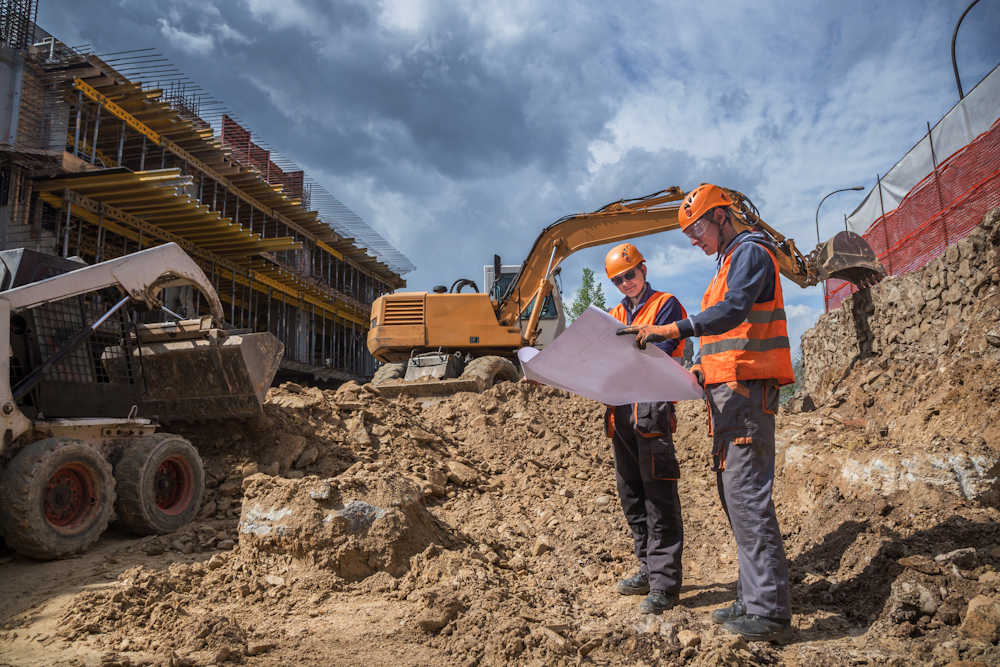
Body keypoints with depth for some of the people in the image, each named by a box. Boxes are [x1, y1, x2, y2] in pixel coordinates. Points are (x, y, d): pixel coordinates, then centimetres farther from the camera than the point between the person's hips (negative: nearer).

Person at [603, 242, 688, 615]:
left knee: (658, 498, -8)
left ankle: (664, 584, -4)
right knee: (631, 497, 12)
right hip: (620, 412, 7)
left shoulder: (665, 305, 3)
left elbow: (656, 352, -11)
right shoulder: (616, 315, 23)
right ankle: (649, 570, 23)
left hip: (651, 406, -7)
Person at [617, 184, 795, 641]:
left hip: (747, 392, -10)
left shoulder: (750, 251, -5)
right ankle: (752, 598, 19)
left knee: (747, 494, -11)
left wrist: (672, 329, -29)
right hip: (727, 394, 10)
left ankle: (769, 611, -4)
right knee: (733, 494, 11)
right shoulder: (727, 264, 25)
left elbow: (733, 312, -22)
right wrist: (698, 371, 16)